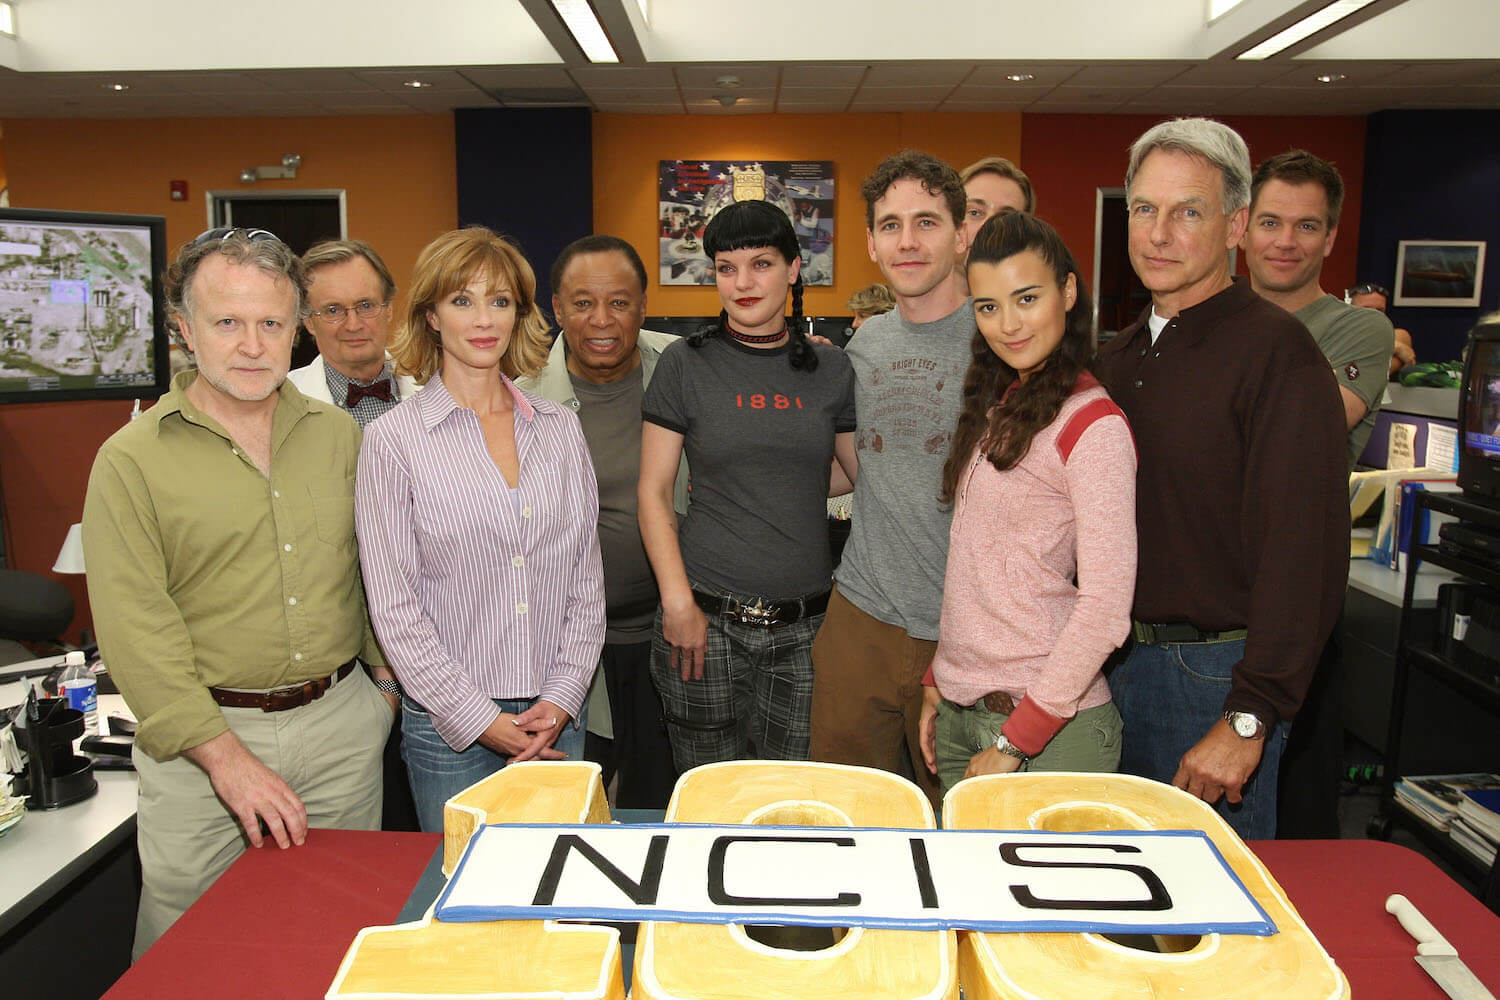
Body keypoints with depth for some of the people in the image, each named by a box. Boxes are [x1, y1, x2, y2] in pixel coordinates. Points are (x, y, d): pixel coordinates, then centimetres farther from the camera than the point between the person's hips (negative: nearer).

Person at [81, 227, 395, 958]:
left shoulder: (339, 437, 6)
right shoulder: (132, 459, -5)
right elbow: (137, 631, -10)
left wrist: (388, 673, 10)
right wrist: (227, 756, -15)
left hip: (341, 722, 3)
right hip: (203, 732, -3)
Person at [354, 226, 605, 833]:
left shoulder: (559, 429, 5)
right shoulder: (393, 440, -5)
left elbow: (586, 578, 6)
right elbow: (395, 607, -7)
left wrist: (561, 698, -3)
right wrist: (482, 720, -10)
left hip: (557, 716, 3)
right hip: (449, 727, -3)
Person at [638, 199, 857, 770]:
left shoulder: (830, 368, 6)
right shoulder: (685, 365, 0)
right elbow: (654, 492, 0)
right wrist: (678, 601, -7)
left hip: (806, 623, 2)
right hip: (707, 618, -2)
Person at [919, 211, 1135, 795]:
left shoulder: (1093, 423, -14)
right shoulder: (996, 406, 9)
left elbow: (1105, 608, -18)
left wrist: (1015, 742, -16)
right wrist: (938, 680, 10)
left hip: (1049, 726, -7)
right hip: (958, 713, 7)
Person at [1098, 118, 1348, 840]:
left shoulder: (1277, 352, -14)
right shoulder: (1120, 356, 9)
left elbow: (1303, 554, -20)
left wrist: (1248, 718, -22)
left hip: (1213, 670, -7)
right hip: (1117, 659, 7)